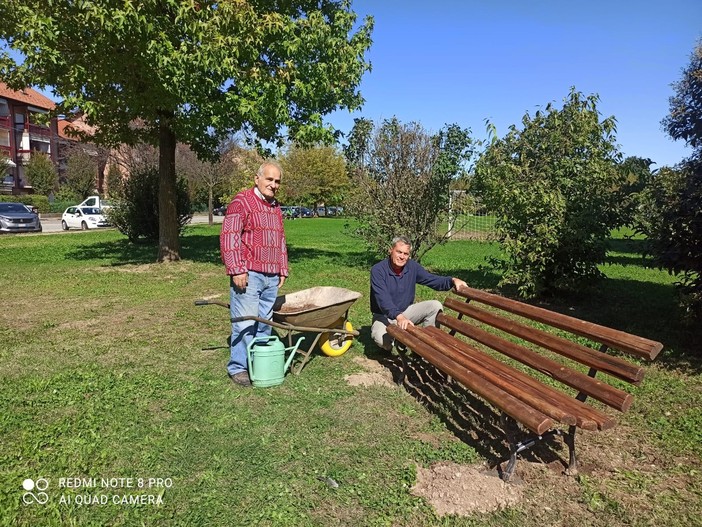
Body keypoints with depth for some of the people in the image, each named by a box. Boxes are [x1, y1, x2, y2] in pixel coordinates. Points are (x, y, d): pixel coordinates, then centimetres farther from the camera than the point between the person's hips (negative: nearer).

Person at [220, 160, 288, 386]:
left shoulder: (275, 207, 19)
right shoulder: (242, 201, -5)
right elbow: (229, 236, -12)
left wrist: (282, 269, 20)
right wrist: (237, 270, -17)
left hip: (271, 277, 7)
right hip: (248, 275, -7)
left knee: (264, 323, 11)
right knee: (245, 323, -4)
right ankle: (238, 368, 8)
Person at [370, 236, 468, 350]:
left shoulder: (412, 266, -6)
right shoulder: (377, 270, -22)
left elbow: (433, 280, -2)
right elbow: (383, 299, -33)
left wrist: (453, 280, -22)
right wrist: (399, 316, -49)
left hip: (406, 311, 5)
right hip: (384, 316, -5)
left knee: (435, 306, -13)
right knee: (381, 338, -35)